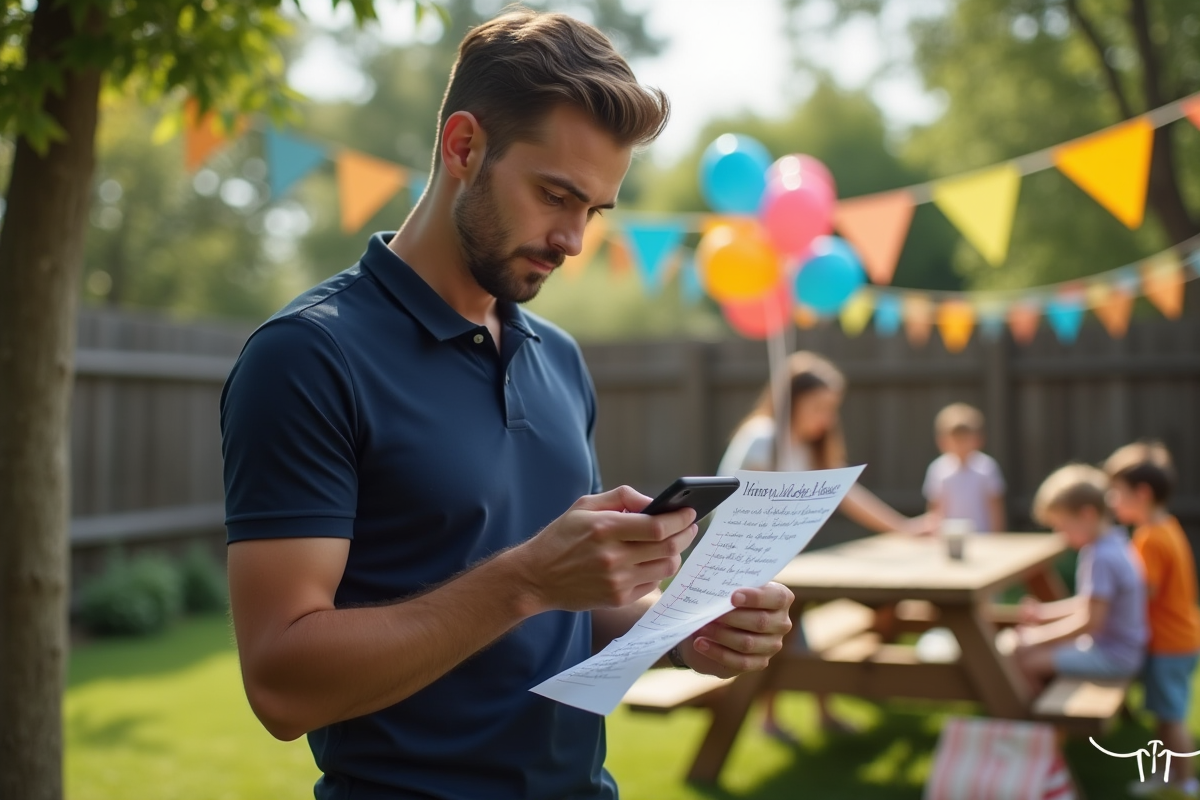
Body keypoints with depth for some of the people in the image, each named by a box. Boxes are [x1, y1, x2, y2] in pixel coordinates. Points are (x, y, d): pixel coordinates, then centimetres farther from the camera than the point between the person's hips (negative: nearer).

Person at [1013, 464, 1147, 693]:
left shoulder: (1102, 558, -25)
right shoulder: (1111, 543, 7)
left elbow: (1089, 621, -25)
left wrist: (1038, 636, -18)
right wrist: (1044, 612, 13)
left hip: (1113, 657, -11)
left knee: (1026, 663, -16)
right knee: (1023, 650, 11)